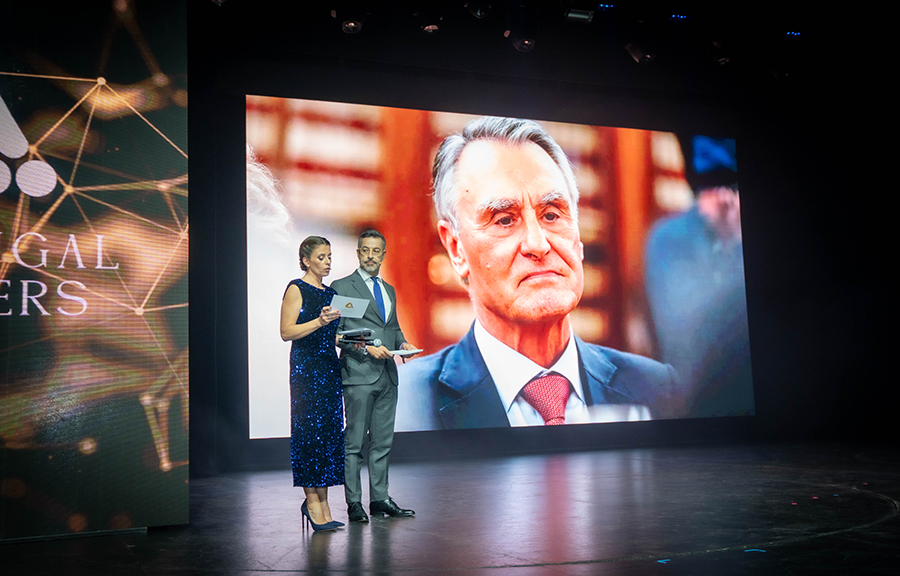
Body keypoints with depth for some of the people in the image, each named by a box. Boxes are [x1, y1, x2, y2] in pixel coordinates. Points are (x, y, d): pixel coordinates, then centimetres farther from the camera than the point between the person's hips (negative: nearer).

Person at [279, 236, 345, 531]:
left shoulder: (330, 292, 17)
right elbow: (287, 332, -12)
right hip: (305, 366, -7)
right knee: (309, 431, -5)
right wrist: (320, 322, -21)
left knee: (330, 431, 5)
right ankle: (312, 502, 3)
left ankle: (322, 503, 12)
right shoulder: (297, 289, -4)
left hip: (330, 366, 7)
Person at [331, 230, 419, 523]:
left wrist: (403, 343, 4)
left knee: (383, 442, 11)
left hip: (387, 376, 7)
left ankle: (380, 499, 19)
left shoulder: (389, 290, 18)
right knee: (354, 442, -3)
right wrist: (367, 348, -17)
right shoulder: (341, 287, -2)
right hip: (359, 375, -6)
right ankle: (354, 502, 4)